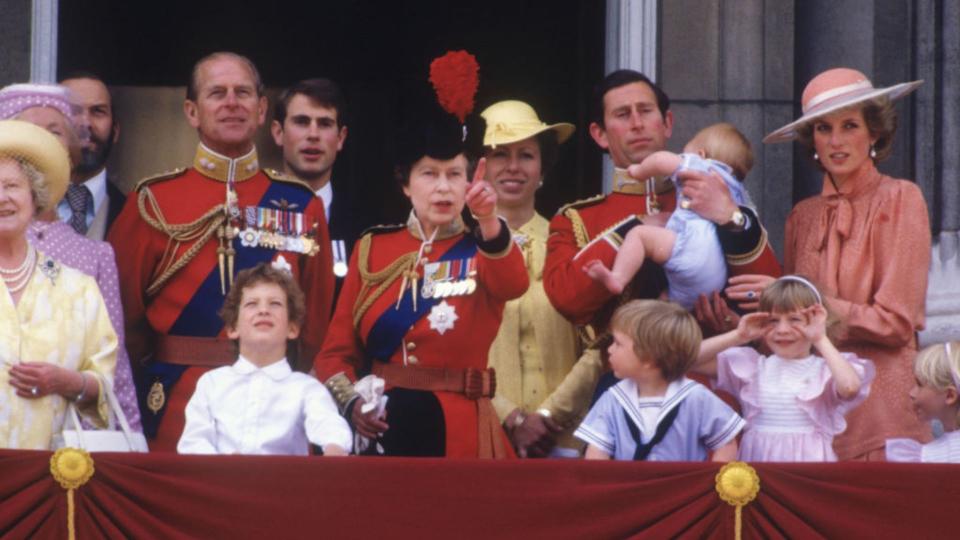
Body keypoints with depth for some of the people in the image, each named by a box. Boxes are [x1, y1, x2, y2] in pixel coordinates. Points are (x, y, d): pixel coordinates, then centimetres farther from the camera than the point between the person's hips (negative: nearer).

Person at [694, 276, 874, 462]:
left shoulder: (825, 370, 2)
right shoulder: (751, 366, 11)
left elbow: (850, 386, -21)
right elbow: (692, 358, 6)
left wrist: (821, 341, -10)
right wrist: (738, 337, 0)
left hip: (808, 458, -2)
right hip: (757, 456, 2)